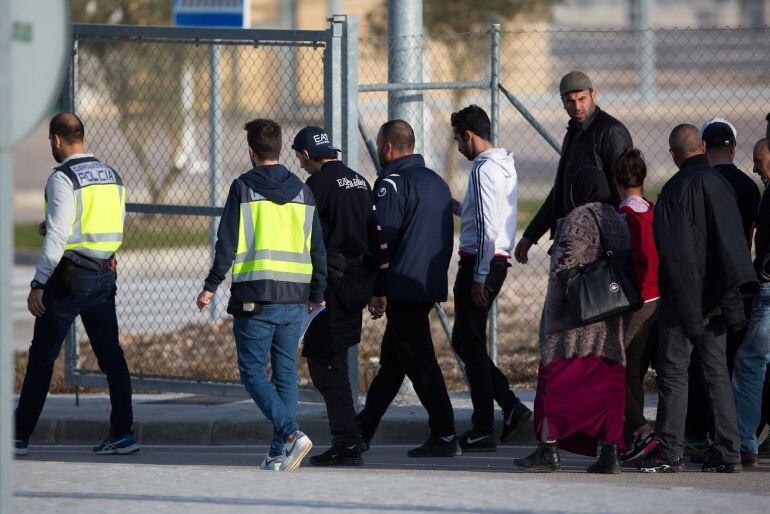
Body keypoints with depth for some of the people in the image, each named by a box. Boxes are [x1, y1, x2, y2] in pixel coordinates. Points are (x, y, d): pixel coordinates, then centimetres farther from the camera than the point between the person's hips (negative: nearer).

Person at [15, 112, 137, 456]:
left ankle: (20, 436, 6)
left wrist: (38, 283, -16)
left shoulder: (62, 178, -11)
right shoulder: (112, 176, 12)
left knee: (42, 356, 1)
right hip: (105, 274, 6)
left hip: (69, 276, -6)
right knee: (110, 353, 7)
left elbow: (57, 235, -18)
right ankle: (122, 433, -1)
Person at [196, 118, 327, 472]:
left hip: (254, 297, -5)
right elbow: (317, 248, 13)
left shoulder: (243, 188, -4)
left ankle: (290, 433, -19)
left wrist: (211, 286, -1)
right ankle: (280, 454, 7)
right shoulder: (302, 192, 11)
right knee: (286, 374, 10)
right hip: (294, 298, 5)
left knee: (253, 373, 0)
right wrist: (316, 294, 22)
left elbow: (227, 243, -8)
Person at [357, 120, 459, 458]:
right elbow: (446, 240, 21)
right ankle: (362, 431, 22)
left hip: (403, 288, -9)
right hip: (431, 287, 9)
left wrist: (377, 291, -10)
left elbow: (382, 240, -15)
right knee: (391, 360, 15)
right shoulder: (437, 182, 16)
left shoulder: (392, 184, -12)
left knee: (420, 363, -6)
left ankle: (444, 436, -8)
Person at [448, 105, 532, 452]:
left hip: (480, 263, -10)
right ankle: (511, 407, 8)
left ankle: (483, 430, -1)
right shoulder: (506, 166, 15)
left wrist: (478, 277, -19)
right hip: (499, 261, 10)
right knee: (463, 341, 15)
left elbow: (488, 228, -20)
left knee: (471, 345, -3)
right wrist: (457, 207, 31)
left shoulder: (483, 170, -15)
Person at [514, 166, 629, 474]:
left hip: (575, 320, -7)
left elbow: (564, 267, -16)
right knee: (607, 384, 5)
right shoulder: (618, 221, 13)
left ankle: (548, 449, -1)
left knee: (556, 381, 0)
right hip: (610, 321, 7)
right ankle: (610, 452, -1)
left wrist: (553, 312, -11)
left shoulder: (578, 220, -10)